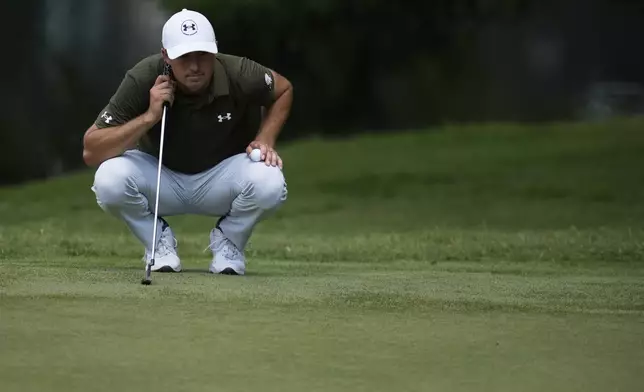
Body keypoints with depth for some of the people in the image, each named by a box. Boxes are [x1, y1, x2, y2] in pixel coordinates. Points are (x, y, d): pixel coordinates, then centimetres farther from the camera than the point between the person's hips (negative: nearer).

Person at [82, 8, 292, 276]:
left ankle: (228, 241, 0)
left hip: (220, 179, 0)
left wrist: (265, 140, -14)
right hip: (160, 178, 0)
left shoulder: (239, 75, -23)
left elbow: (283, 89, 2)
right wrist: (148, 117, -37)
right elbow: (90, 152, -27)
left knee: (269, 182, -32)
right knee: (109, 180, -32)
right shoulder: (143, 80, -26)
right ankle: (159, 241, -2)